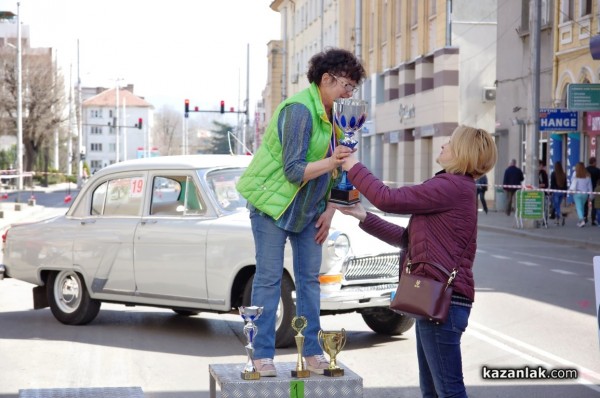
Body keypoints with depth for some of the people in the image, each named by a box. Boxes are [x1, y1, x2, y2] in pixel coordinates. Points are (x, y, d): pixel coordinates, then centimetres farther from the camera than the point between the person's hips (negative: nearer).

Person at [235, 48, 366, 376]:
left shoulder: (335, 114, 3)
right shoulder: (298, 111, -23)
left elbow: (334, 167, 11)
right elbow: (294, 171, -25)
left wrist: (329, 210, 4)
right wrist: (333, 161, -34)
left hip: (309, 208, 8)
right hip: (272, 201, -8)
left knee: (309, 277, 7)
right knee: (269, 277, -4)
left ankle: (312, 352, 13)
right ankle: (262, 355, 3)